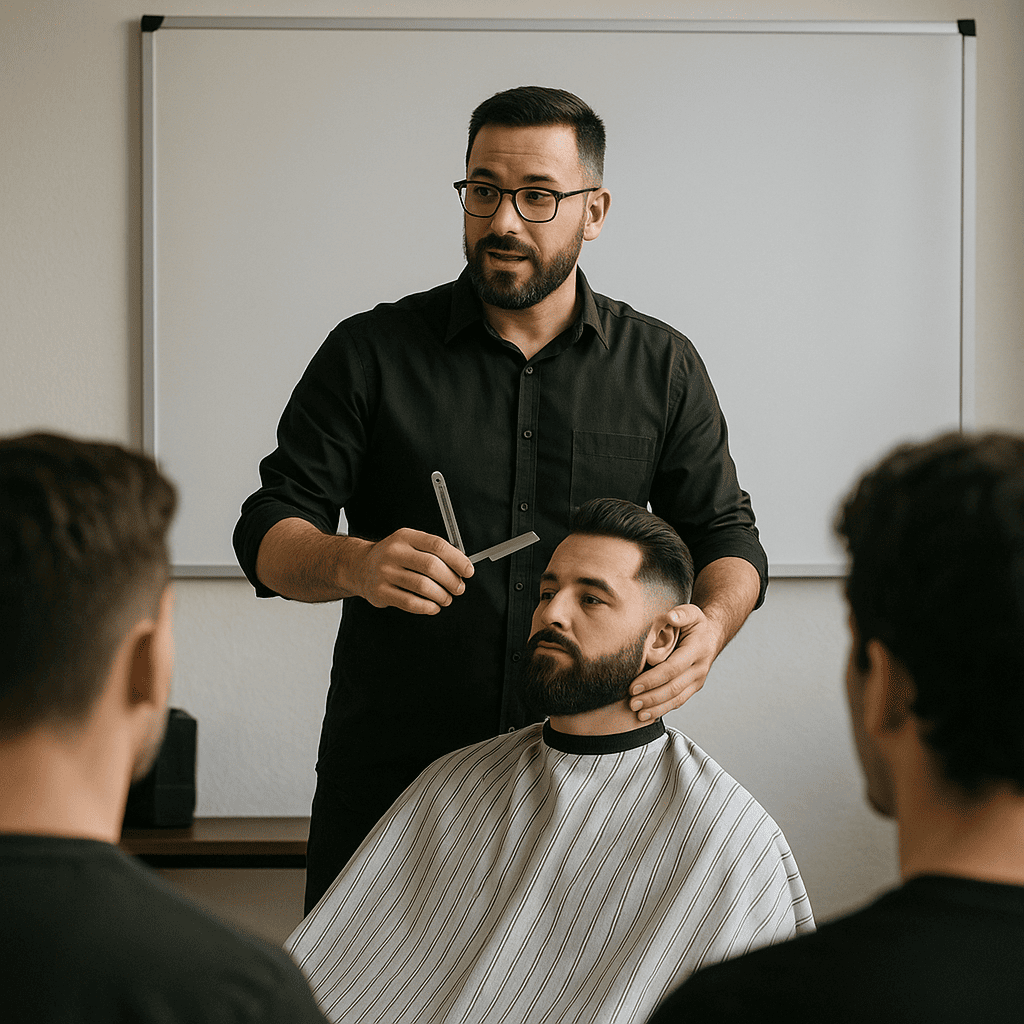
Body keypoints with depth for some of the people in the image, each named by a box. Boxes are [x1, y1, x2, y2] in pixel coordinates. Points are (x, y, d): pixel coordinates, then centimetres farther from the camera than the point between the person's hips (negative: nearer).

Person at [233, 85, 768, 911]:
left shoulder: (661, 368, 6)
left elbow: (726, 533, 11)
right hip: (387, 774, 0)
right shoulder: (371, 354, 2)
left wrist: (712, 624, -13)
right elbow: (268, 534, 0)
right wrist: (354, 565, -23)